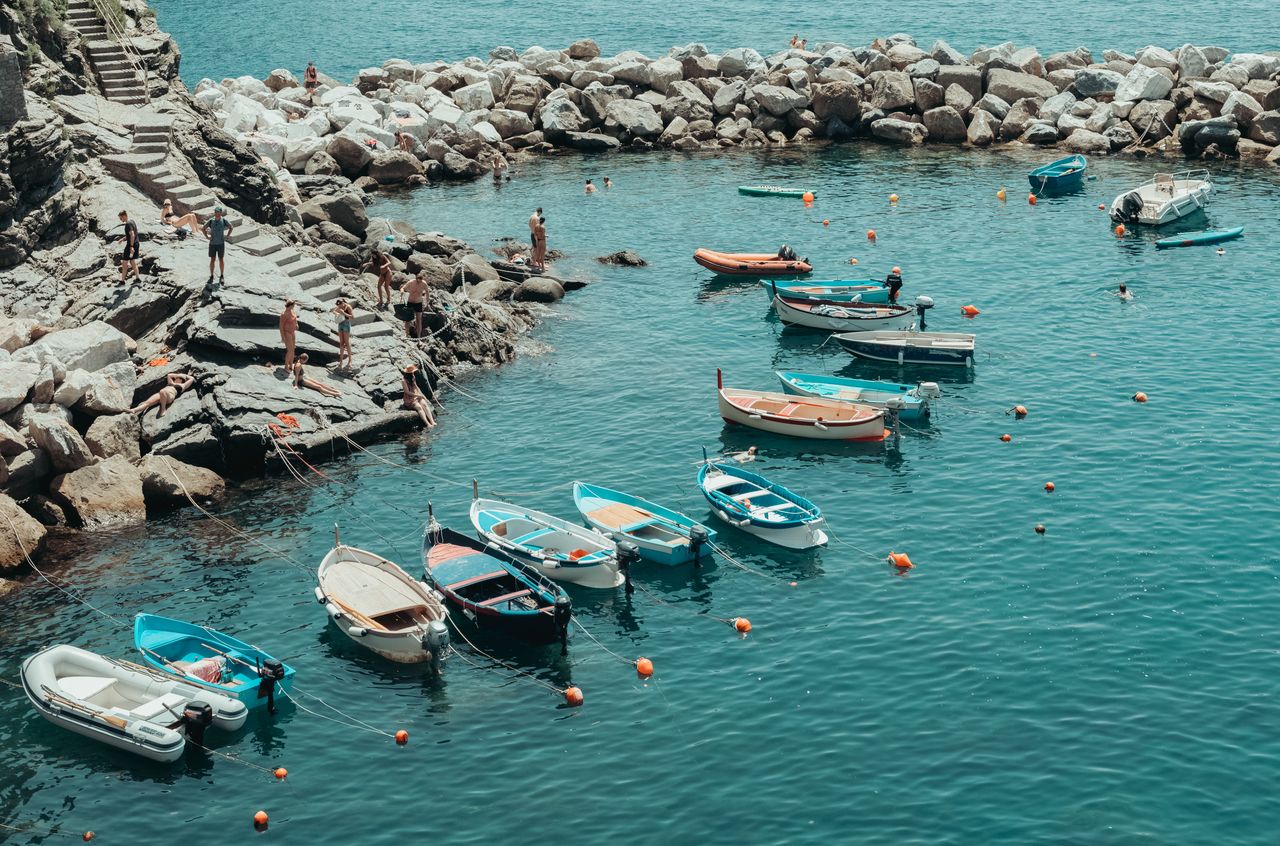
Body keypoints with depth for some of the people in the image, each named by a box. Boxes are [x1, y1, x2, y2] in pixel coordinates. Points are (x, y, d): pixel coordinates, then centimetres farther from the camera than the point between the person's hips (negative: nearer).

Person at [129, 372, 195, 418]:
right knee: (147, 402, -23)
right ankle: (134, 410, -45)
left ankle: (163, 409, -30)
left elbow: (191, 379, 23)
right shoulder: (171, 383, 39)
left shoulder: (182, 386, 24)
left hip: (170, 395, -6)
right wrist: (178, 375, 52)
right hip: (160, 394, 6)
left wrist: (184, 375, 39)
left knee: (162, 392, -43)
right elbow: (169, 375, 52)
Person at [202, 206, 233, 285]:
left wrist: (227, 236, 1)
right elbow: (203, 229, 10)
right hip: (212, 243, 1)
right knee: (212, 260, 4)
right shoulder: (211, 221, -4)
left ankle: (221, 276, 18)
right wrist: (207, 237, -1)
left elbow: (231, 228, 9)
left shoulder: (224, 221, -7)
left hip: (221, 243, -1)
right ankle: (211, 277, 13)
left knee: (221, 260, 6)